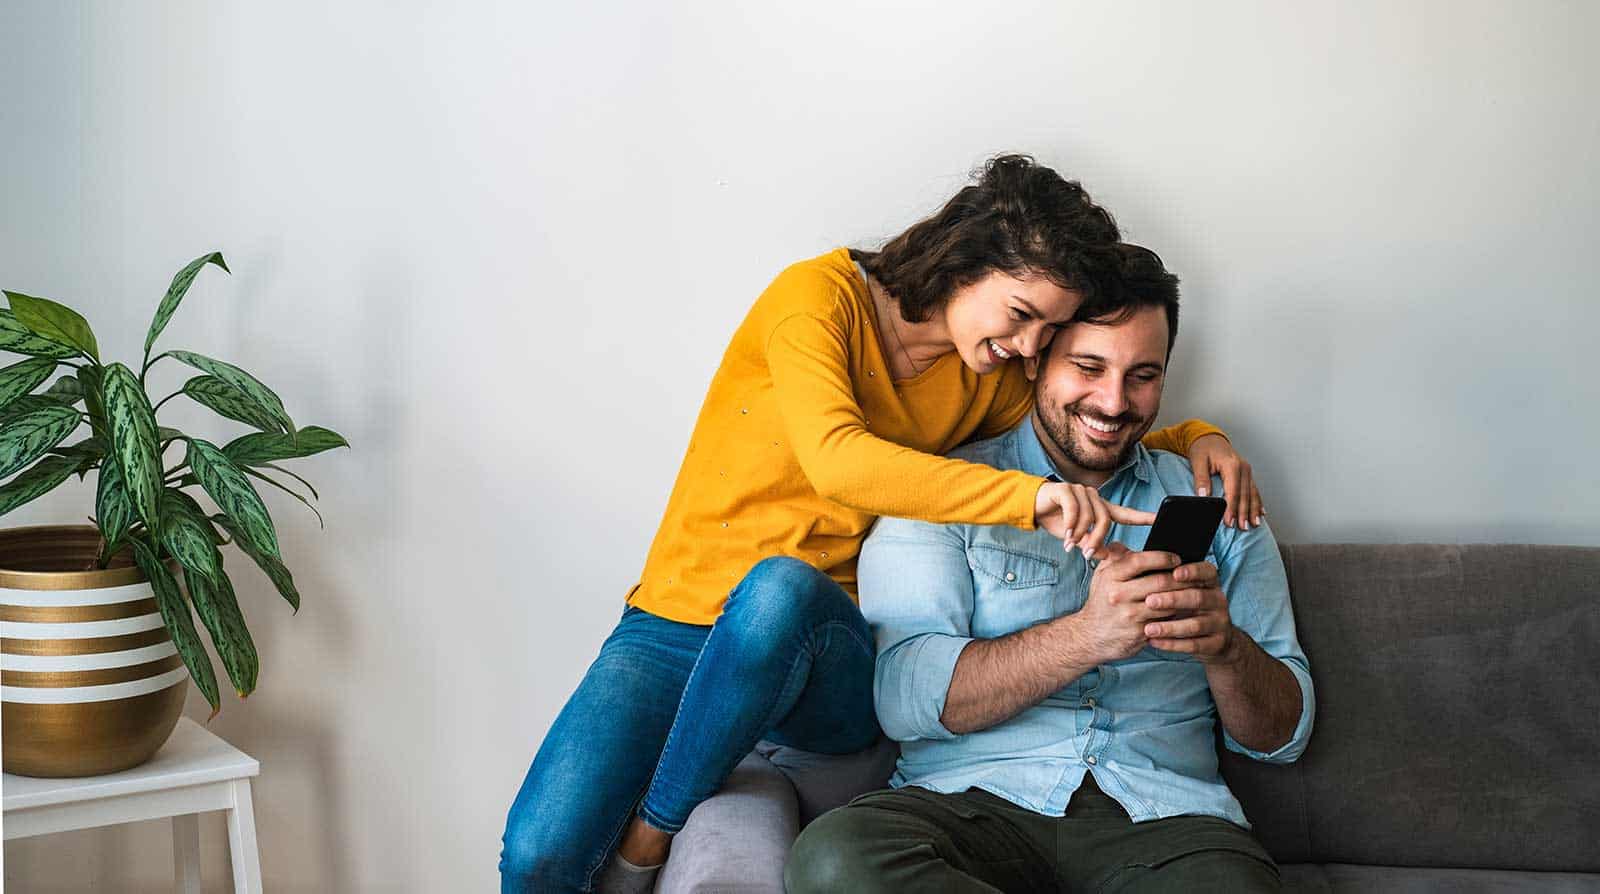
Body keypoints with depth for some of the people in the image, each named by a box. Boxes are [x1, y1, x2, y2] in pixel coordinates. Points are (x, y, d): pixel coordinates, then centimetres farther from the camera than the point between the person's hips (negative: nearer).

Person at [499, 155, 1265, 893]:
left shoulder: (993, 380, 10)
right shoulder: (819, 295, -8)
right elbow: (836, 458, -25)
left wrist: (1193, 437, 6)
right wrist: (1025, 496, -34)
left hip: (819, 653, 3)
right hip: (676, 624, -3)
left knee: (782, 588, -37)